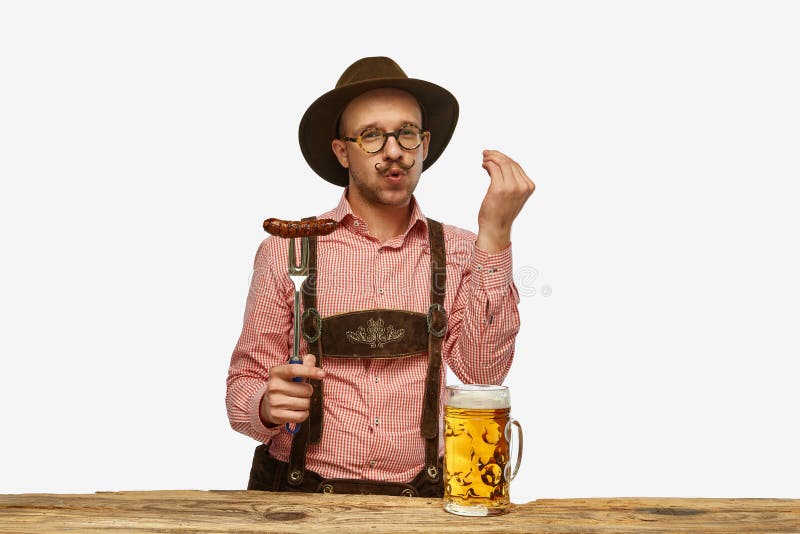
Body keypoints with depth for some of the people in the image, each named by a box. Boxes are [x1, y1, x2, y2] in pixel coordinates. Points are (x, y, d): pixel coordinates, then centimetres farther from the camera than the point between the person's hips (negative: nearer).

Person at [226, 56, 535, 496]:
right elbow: (244, 386, 6)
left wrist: (494, 236, -10)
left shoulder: (458, 253, 7)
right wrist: (268, 406, -16)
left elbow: (482, 373, -6)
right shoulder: (287, 250, 3)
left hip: (422, 497, 1)